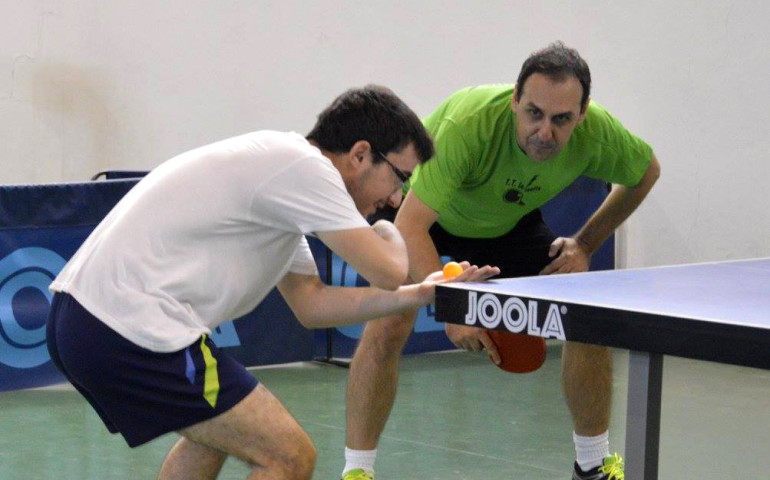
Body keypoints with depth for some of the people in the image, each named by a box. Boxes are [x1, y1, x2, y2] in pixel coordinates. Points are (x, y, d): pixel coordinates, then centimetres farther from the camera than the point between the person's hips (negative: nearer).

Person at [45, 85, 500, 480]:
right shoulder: (304, 165, -10)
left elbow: (311, 303, 23)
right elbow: (389, 270, -12)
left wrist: (421, 294, 20)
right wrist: (389, 233, 11)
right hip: (131, 330, -11)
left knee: (214, 431, 33)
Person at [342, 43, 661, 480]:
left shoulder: (598, 133, -29)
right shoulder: (467, 124, -43)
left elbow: (646, 171, -4)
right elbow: (409, 227, -43)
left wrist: (586, 244, -10)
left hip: (510, 219, 4)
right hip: (421, 211, -4)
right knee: (388, 327, -24)